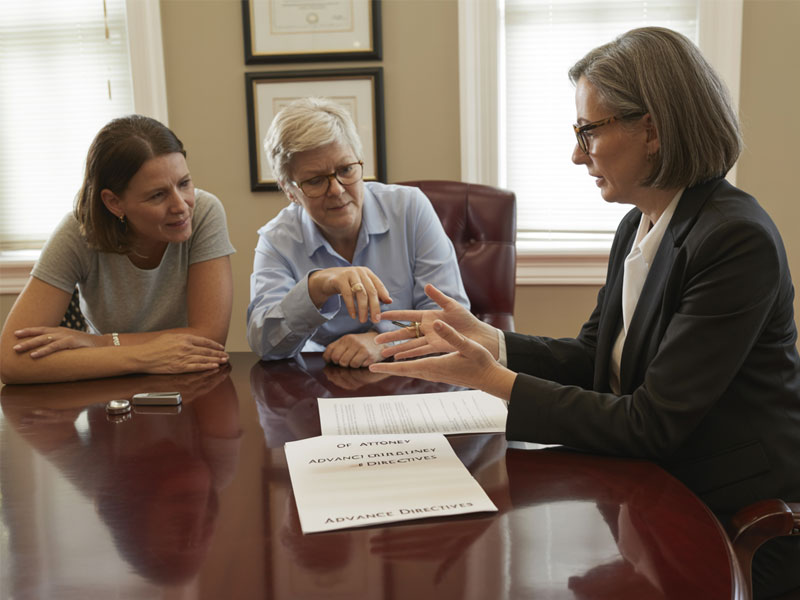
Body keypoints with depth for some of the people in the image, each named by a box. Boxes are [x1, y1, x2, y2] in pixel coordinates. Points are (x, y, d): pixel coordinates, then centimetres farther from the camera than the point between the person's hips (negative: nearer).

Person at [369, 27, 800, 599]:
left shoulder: (737, 239, -23)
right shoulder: (639, 225, 5)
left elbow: (651, 425, -25)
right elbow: (593, 356, 9)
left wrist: (495, 379, -24)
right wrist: (485, 339, -5)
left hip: (747, 526, -7)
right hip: (660, 496, 7)